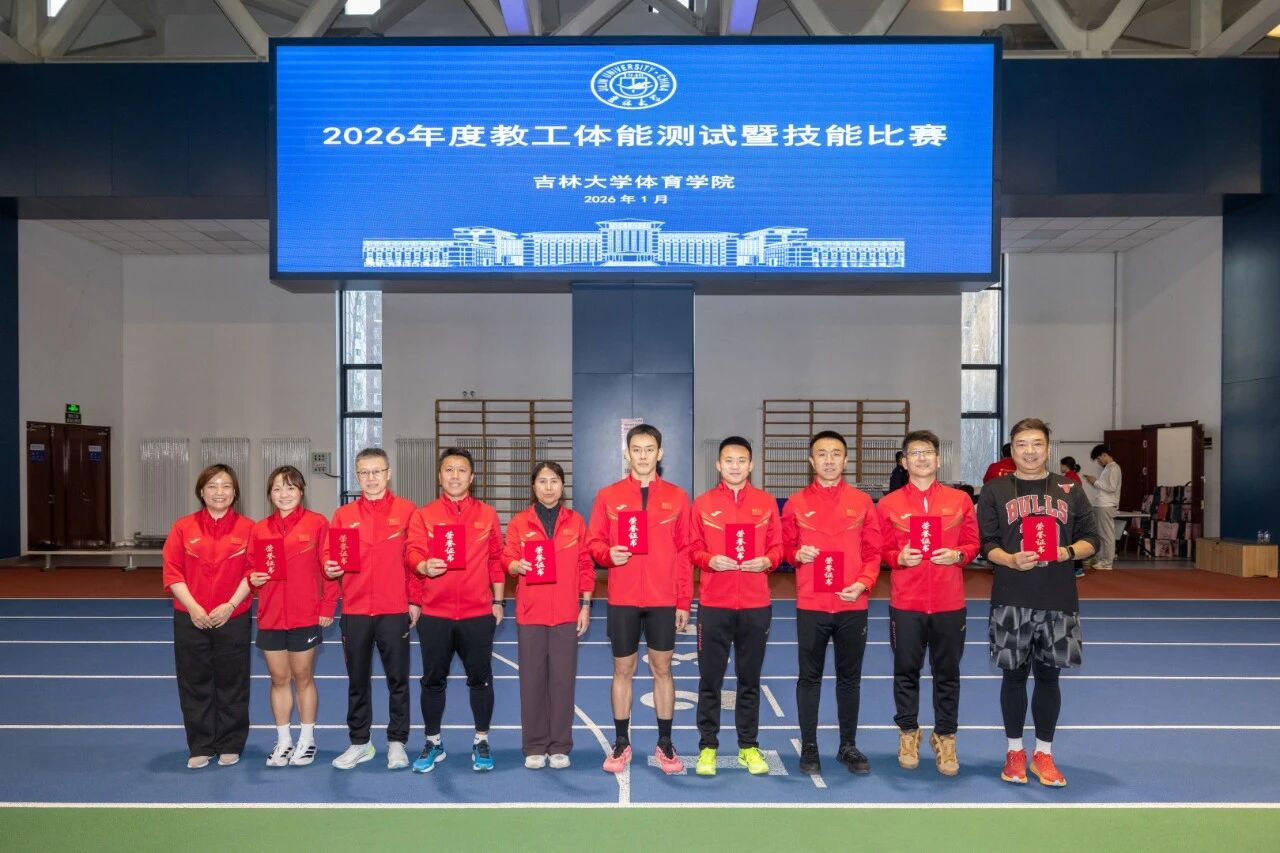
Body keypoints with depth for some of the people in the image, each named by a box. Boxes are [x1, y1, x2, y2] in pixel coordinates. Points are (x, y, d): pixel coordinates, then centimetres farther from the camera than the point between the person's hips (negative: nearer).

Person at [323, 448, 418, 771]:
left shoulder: (406, 511, 0)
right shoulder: (344, 515, 7)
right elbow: (330, 556, 5)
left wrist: (415, 600, -4)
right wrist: (330, 568, -17)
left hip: (395, 610, -2)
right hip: (355, 611, 3)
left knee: (397, 679, 6)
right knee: (357, 680, 11)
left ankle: (397, 743, 18)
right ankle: (359, 743, 24)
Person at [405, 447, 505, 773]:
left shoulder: (487, 515, 7)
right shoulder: (423, 515, 5)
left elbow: (497, 560, 9)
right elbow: (413, 554, -4)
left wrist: (498, 601, 7)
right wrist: (424, 566, -24)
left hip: (478, 613, 0)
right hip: (434, 613, 0)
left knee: (480, 678, 6)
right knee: (433, 679, 9)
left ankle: (481, 742, 22)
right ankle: (433, 744, 24)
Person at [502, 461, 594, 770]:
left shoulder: (575, 522, 7)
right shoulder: (519, 522, 5)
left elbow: (585, 566, 7)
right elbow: (507, 558, 3)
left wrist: (586, 606, 3)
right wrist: (517, 566, -20)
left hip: (566, 613, 0)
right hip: (530, 613, 0)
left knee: (563, 679, 2)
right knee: (532, 679, 2)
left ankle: (560, 747, 13)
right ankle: (534, 747, 13)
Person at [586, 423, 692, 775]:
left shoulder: (677, 497, 3)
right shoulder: (608, 496, 2)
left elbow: (685, 552, 2)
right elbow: (594, 542, 4)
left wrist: (684, 602, -1)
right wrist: (608, 554, -19)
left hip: (664, 600, 0)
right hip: (622, 599, 0)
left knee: (662, 668, 7)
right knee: (623, 669, 8)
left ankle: (665, 744, 20)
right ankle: (621, 744, 21)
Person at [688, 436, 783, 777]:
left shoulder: (766, 502, 5)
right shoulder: (703, 503, 2)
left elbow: (777, 546, 7)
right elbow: (693, 549, 3)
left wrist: (767, 561, -14)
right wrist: (710, 560, -16)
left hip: (756, 605, 1)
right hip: (713, 604, -1)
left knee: (750, 679, 11)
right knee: (710, 679, 6)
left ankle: (749, 746, 23)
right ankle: (707, 746, 17)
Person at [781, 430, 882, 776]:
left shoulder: (862, 502, 4)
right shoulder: (796, 503, 2)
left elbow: (873, 551, 4)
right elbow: (784, 547, 7)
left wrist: (864, 582, -11)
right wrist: (798, 555, -14)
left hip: (852, 605, 1)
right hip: (810, 606, -1)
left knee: (850, 678, 11)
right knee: (810, 677, 6)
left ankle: (848, 746, 24)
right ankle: (809, 747, 18)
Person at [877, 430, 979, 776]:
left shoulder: (960, 500, 4)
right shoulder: (888, 504, 0)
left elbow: (972, 544, 7)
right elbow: (881, 551, 3)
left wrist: (957, 555, -13)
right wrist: (900, 558, -17)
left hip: (949, 603, 1)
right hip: (905, 603, -1)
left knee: (947, 674, 8)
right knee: (906, 672, 9)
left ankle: (945, 739, 23)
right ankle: (908, 734, 25)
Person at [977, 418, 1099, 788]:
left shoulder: (1069, 490, 7)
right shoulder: (995, 491, 3)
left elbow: (1090, 539, 8)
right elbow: (986, 543, -1)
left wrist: (1068, 552, -12)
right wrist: (1011, 560, -20)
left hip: (1059, 600, 1)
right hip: (1011, 601, -1)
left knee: (1048, 675, 9)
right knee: (1015, 674, 7)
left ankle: (1043, 754, 22)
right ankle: (1015, 751, 22)